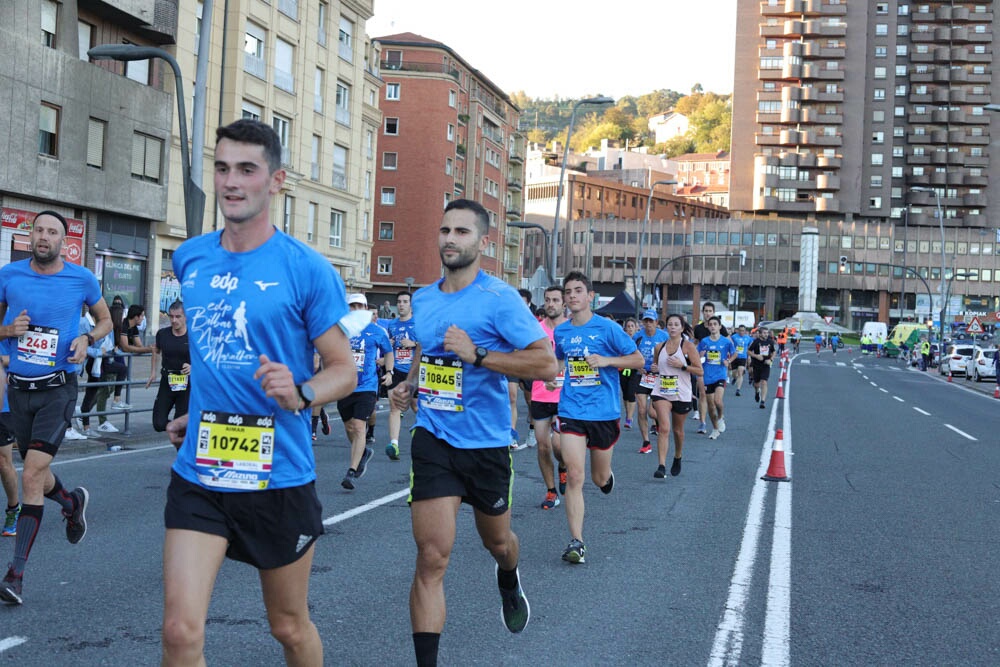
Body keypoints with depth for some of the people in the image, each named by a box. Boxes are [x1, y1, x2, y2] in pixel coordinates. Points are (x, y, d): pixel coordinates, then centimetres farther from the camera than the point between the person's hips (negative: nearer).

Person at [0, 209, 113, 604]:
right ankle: (73, 503, 51)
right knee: (37, 476, 16)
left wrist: (87, 339, -8)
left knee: (32, 476, -14)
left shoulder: (82, 279, -2)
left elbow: (105, 320, 13)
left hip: (58, 389, -3)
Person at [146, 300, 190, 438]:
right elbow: (156, 351, 23)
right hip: (167, 382, 3)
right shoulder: (163, 334, 1)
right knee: (159, 425, -2)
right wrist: (153, 372, 19)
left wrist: (193, 367, -22)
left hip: (187, 384, -3)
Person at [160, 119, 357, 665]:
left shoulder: (307, 268, -10)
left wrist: (300, 393, -26)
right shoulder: (189, 258, 5)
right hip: (198, 472, 3)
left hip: (279, 475, -3)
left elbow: (344, 371, -7)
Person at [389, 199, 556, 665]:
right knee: (432, 557, -11)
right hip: (434, 439, 2)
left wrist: (477, 355, -26)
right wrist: (410, 384, 7)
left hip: (486, 442, -2)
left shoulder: (500, 298, -12)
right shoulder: (422, 299, 6)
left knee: (496, 542, 23)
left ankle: (509, 582, 59)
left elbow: (547, 364, -19)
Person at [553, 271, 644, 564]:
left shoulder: (607, 328, -6)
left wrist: (607, 360, -18)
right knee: (574, 477, -12)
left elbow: (638, 360, -4)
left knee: (600, 478, 13)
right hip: (571, 411, 2)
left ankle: (606, 475, 53)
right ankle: (576, 542, -8)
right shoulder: (560, 332, 6)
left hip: (604, 411, -1)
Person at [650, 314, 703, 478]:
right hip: (661, 392, 1)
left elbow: (699, 371, -7)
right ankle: (661, 466, -21)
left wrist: (681, 365, -18)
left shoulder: (688, 346, -4)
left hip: (681, 395, -1)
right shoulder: (659, 347, 5)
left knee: (677, 430, 14)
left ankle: (677, 458, 41)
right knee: (664, 428, -16)